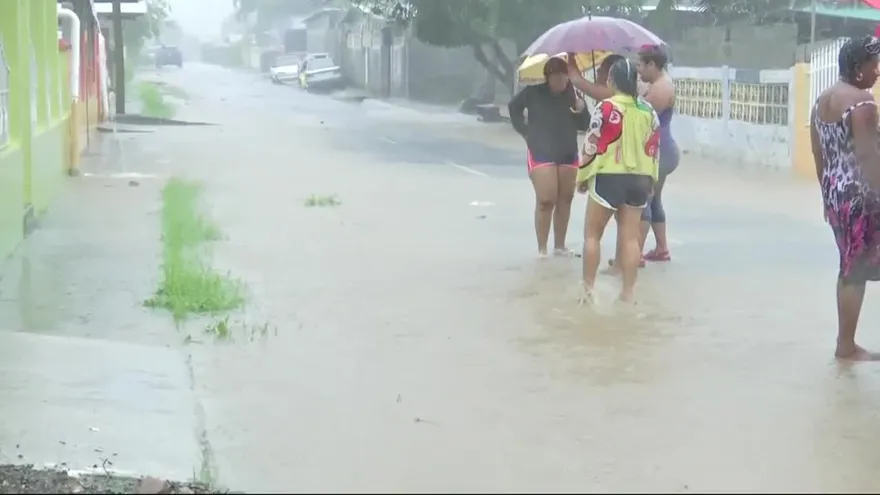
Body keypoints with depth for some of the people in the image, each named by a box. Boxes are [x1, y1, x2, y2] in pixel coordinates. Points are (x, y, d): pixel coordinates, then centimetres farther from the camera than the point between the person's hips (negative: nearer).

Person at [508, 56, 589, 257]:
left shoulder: (571, 94, -3)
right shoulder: (533, 93, -9)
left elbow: (584, 125, 2)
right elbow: (514, 107, 7)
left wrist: (582, 111, -18)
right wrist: (526, 131, 2)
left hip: (568, 154, 4)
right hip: (541, 153, -4)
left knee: (565, 200, 8)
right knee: (546, 201, -10)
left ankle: (560, 245, 19)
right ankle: (542, 248, -3)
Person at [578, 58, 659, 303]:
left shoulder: (606, 107, -12)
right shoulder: (648, 110, 5)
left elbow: (592, 145, -10)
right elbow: (653, 149, 9)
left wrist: (582, 176, 2)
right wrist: (651, 180, 20)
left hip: (609, 177, -5)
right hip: (639, 179, 5)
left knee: (592, 234, 8)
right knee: (630, 237, 7)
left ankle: (588, 288, 9)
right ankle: (628, 292, 8)